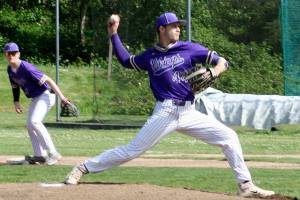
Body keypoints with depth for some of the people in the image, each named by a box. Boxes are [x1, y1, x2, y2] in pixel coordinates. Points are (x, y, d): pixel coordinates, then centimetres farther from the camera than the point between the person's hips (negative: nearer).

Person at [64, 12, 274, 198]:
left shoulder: (190, 49, 5)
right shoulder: (150, 56, 8)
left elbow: (222, 62, 4)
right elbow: (126, 61, 24)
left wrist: (213, 73, -17)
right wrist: (113, 34, 18)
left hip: (190, 114, 2)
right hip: (165, 113, -2)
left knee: (229, 137, -9)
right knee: (132, 151, -5)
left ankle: (246, 185, -4)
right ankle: (84, 167, 5)